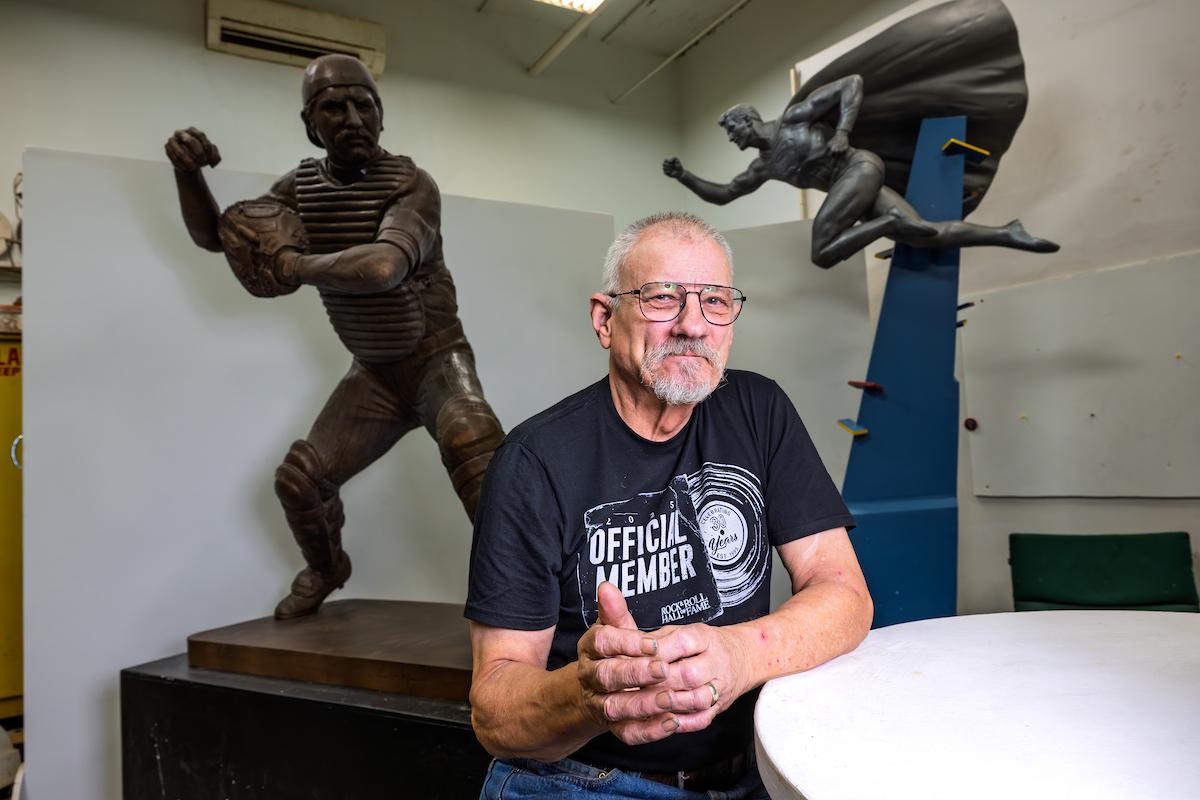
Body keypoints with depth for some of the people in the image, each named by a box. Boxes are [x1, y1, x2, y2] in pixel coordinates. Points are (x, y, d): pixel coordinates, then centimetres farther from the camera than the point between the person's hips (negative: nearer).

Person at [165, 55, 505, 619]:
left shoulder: (412, 185, -21)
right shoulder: (301, 186, -2)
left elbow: (383, 266, -40)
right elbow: (212, 235, 4)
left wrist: (293, 267, -28)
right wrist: (186, 172, -15)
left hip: (435, 360, -5)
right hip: (372, 373, 6)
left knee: (471, 445, -34)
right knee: (298, 479, 4)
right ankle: (325, 568, 36)